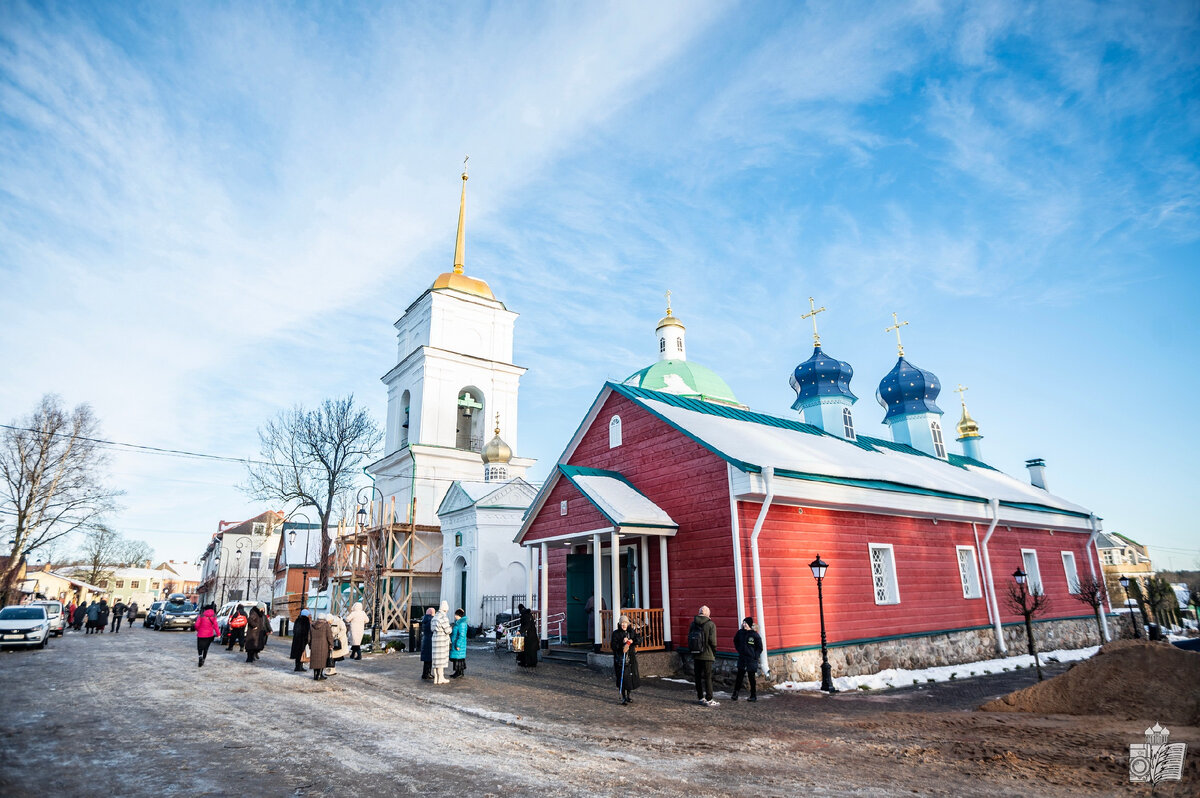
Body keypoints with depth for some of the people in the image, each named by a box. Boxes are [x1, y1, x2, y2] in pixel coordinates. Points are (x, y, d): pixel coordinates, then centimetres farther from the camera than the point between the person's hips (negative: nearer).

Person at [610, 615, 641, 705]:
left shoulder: (632, 631, 6)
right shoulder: (616, 633, -2)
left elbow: (639, 640, -3)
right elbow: (613, 646, -8)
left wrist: (632, 641, -19)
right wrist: (622, 642, -18)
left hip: (631, 658, 3)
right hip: (620, 658, -3)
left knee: (632, 676, 7)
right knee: (622, 677, -6)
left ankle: (629, 695, 28)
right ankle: (623, 697, 6)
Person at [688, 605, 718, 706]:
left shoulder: (693, 624, 5)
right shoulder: (711, 624, -9)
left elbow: (689, 639, 7)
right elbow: (712, 641, -12)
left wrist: (692, 652, 14)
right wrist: (714, 653, 1)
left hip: (696, 655, 5)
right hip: (707, 655, -5)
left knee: (698, 677, 12)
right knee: (708, 677, 1)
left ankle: (700, 698, 20)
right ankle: (708, 700, 2)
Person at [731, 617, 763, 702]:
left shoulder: (755, 635, -10)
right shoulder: (740, 632, 1)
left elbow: (760, 648, -2)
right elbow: (735, 641, 20)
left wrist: (754, 656, -7)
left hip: (751, 661, -3)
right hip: (741, 659, 3)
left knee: (751, 678, 6)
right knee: (739, 678, 3)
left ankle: (754, 696, 17)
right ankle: (735, 695, 6)